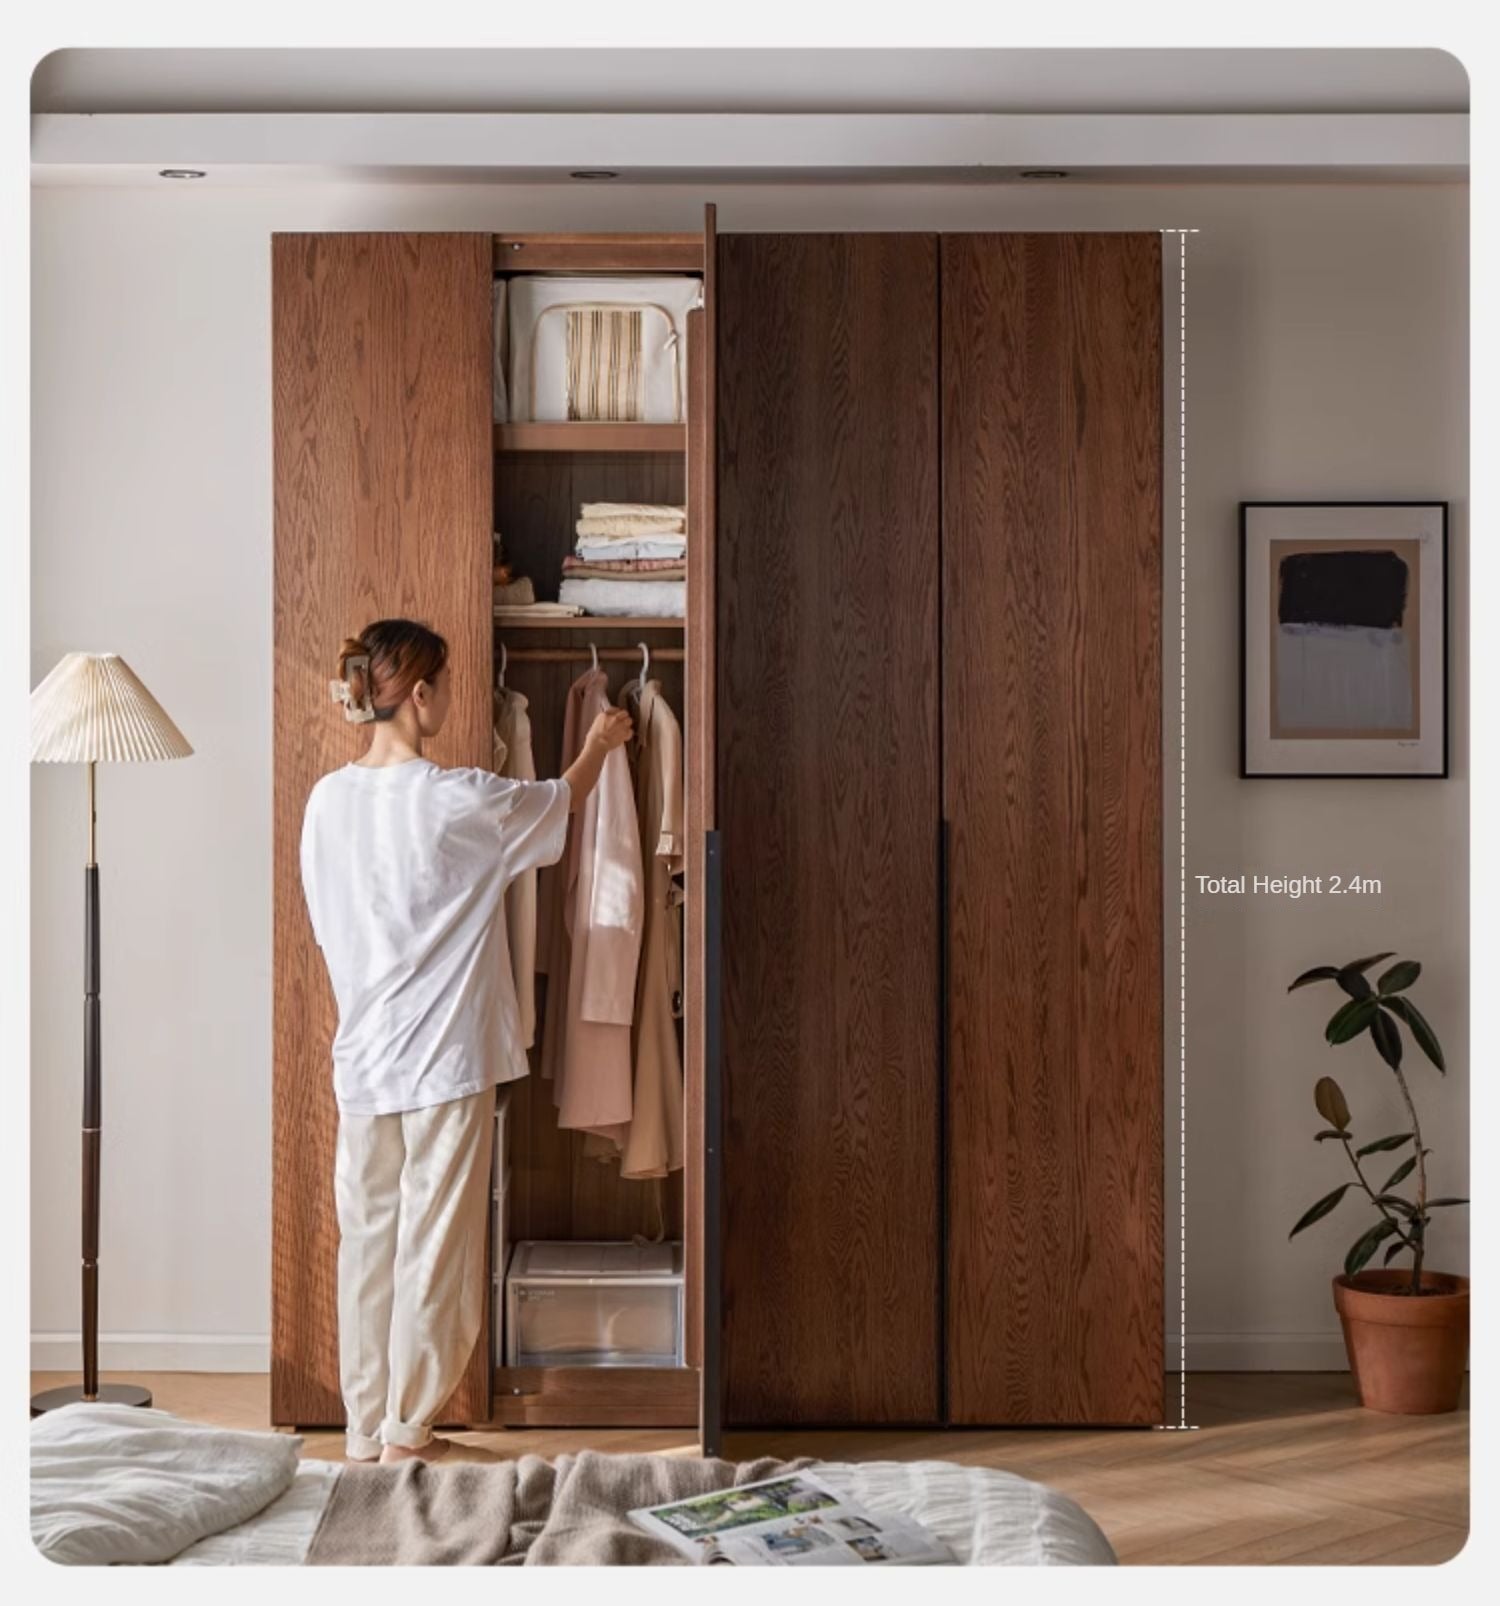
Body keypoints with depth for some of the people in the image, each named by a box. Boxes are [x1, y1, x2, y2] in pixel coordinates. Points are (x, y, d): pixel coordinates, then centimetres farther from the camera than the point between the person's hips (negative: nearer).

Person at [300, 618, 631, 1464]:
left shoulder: (328, 800, 0)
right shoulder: (459, 801, -14)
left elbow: (337, 923, 11)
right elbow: (560, 802, 5)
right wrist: (599, 743, 25)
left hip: (361, 1057, 5)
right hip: (446, 1060, -5)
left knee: (368, 1239, 12)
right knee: (435, 1248, 5)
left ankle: (366, 1425, 21)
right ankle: (407, 1431, 13)